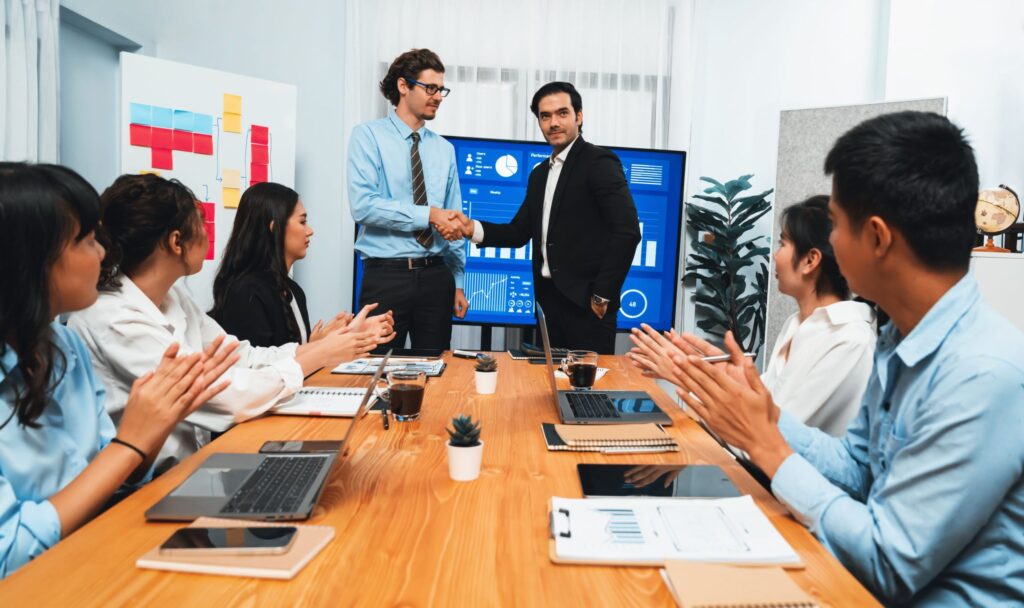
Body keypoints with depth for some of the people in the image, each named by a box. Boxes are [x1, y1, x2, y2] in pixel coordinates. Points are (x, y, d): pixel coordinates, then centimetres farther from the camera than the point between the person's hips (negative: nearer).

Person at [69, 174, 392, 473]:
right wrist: (319, 356, -15)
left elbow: (243, 358, 2)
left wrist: (339, 341, -4)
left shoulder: (172, 296, 4)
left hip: (193, 457, 7)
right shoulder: (115, 320, -22)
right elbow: (230, 397, -25)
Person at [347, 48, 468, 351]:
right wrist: (428, 214, -17)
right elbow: (363, 205, -15)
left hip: (436, 276, 4)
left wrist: (458, 282, 12)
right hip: (386, 276, -4)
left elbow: (452, 220, 13)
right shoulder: (368, 135, -2)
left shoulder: (444, 149, 11)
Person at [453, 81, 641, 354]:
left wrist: (603, 295, -16)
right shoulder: (540, 174, 16)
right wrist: (474, 228, -4)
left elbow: (627, 231, -17)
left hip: (585, 300, -7)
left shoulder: (599, 162, -8)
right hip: (548, 297, 7)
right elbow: (519, 231, 13)